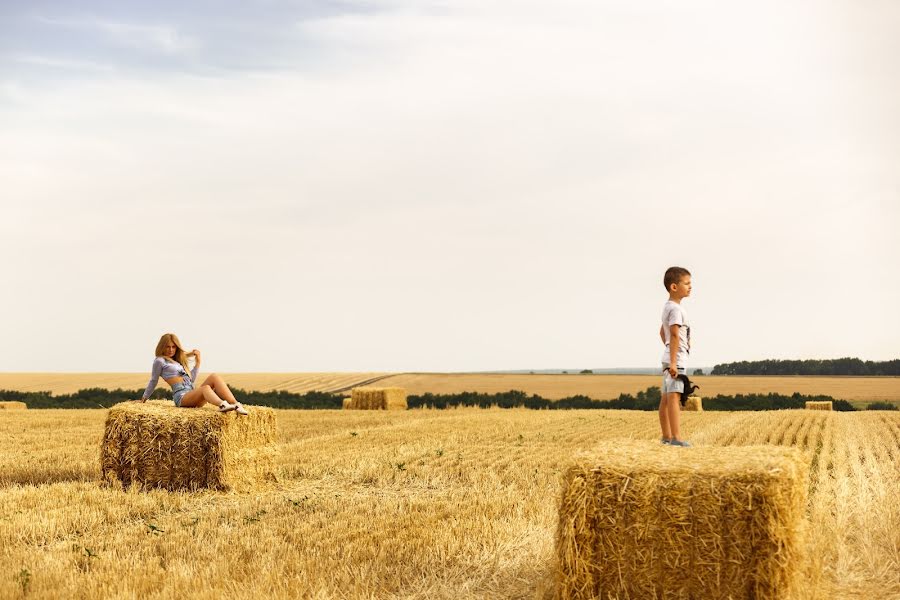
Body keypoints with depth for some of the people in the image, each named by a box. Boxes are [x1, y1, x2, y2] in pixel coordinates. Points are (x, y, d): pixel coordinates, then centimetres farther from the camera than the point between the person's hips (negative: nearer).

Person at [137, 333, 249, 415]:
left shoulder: (178, 361, 29)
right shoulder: (160, 361, 8)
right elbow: (153, 381, 15)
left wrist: (198, 362, 25)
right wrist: (143, 399, 19)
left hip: (193, 394, 7)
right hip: (181, 396, -7)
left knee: (214, 377, -19)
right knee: (205, 388, -36)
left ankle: (236, 405, -38)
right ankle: (222, 405, -71)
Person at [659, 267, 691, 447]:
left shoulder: (667, 307, 17)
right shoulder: (676, 309, -15)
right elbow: (675, 335, -23)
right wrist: (673, 362, -27)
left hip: (669, 359, 10)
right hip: (677, 359, -10)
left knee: (665, 398, 10)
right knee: (674, 396, -15)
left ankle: (666, 436, 15)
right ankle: (676, 437, -19)